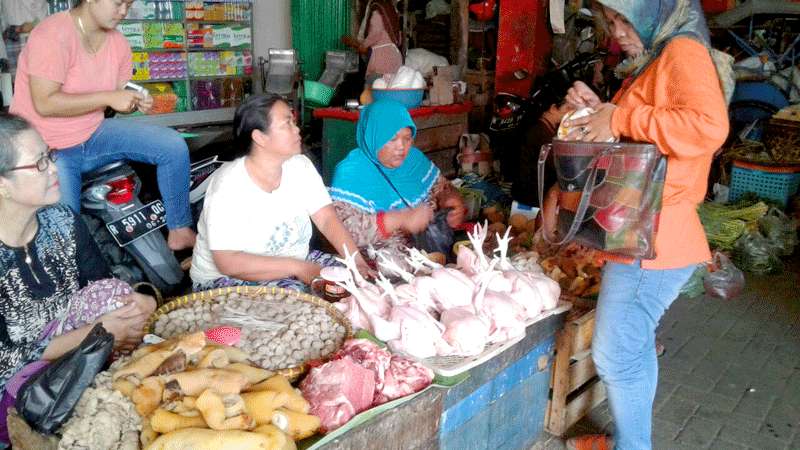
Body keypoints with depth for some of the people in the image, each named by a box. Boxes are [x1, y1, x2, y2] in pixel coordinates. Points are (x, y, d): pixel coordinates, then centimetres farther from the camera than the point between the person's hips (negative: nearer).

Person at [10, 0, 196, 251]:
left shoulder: (118, 42, 0)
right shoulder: (52, 35, -20)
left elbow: (119, 97, 12)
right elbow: (45, 104, -26)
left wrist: (136, 102, -12)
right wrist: (108, 97, -26)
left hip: (93, 136, 7)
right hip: (47, 151, -6)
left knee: (174, 146, -6)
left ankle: (180, 231, 2)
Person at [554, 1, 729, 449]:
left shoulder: (683, 51, -12)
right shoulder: (651, 61, 18)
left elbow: (709, 126, -29)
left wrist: (620, 119, -23)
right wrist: (598, 110, 8)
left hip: (652, 240, -10)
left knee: (615, 354, -3)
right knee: (634, 348, 20)